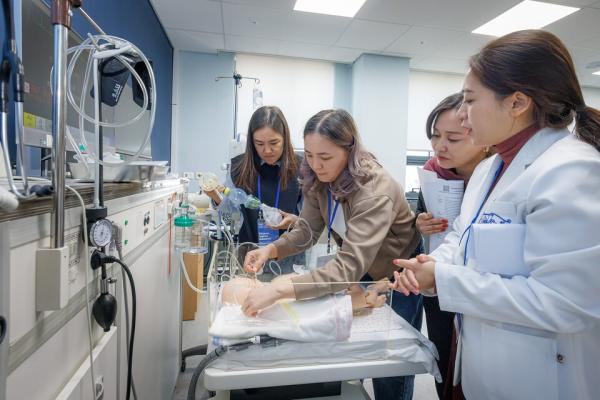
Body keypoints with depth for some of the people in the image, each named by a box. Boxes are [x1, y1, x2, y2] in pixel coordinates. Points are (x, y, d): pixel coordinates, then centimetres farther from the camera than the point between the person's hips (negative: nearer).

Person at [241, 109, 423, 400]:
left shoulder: (374, 191, -36)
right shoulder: (319, 178, -14)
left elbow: (350, 266, -44)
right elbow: (307, 229, -9)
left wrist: (280, 289, -53)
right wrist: (272, 249, -28)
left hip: (397, 273, -5)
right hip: (364, 271, 6)